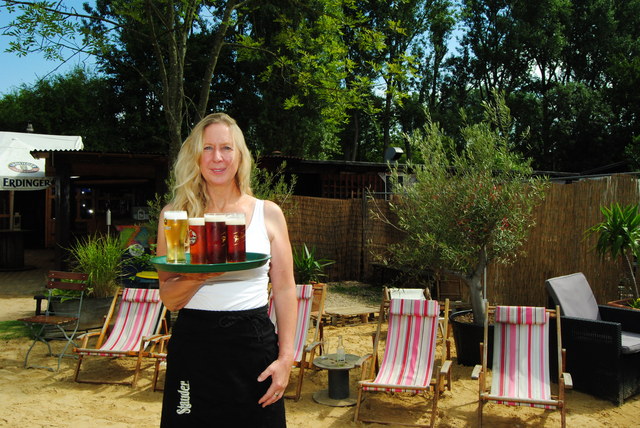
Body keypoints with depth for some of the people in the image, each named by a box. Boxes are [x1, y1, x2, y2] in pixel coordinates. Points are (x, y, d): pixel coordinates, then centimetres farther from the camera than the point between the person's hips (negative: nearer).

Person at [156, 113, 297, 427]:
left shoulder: (268, 213, 3)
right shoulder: (175, 214, 3)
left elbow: (284, 290, 4)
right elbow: (168, 299, 2)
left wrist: (286, 357, -3)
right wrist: (198, 275, -19)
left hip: (254, 344, 0)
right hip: (193, 345, 0)